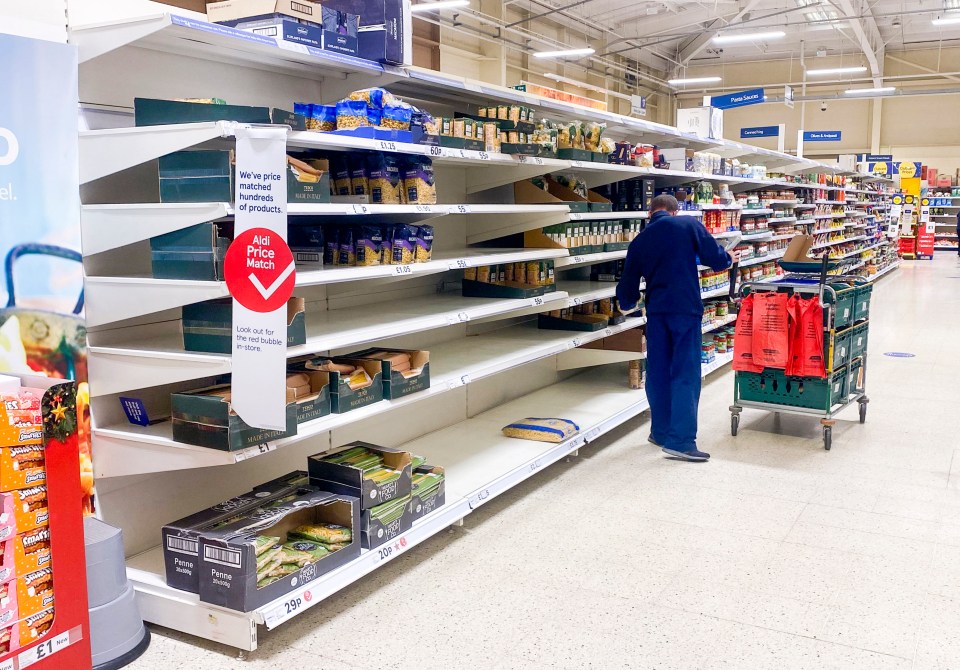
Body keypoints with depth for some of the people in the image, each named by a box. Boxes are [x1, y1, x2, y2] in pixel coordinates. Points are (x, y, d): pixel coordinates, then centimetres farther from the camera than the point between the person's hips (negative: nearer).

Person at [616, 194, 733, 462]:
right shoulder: (689, 225, -1)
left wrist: (628, 303, 37)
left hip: (656, 311, 4)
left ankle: (661, 432, 22)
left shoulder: (639, 241, 10)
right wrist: (727, 259, 18)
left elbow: (628, 282, 16)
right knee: (686, 374, -3)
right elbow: (715, 259, -5)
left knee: (658, 373, 14)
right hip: (686, 309, -4)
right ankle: (680, 441, -7)